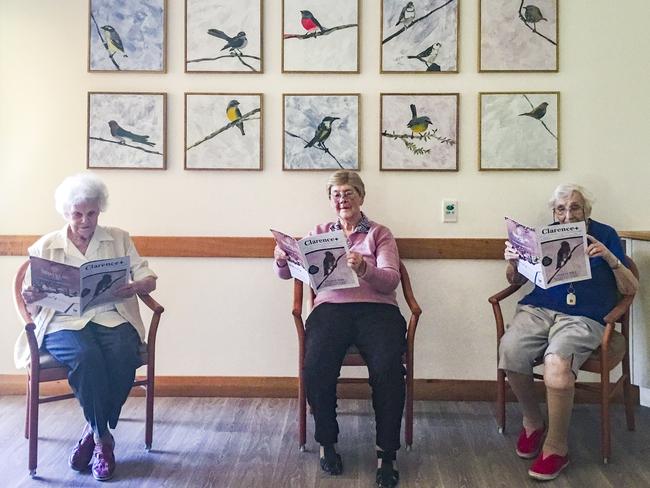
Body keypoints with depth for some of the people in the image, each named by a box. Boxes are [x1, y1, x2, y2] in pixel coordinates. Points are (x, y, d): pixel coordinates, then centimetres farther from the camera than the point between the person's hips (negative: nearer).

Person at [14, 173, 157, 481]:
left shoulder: (119, 240, 15)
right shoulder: (44, 247, 14)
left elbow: (148, 279, 9)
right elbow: (30, 299, 10)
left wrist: (136, 286, -16)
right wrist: (31, 298, -16)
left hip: (111, 317, 1)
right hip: (64, 322, -1)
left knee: (124, 355, -32)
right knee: (87, 356, -35)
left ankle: (93, 431, -11)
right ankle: (103, 439, -16)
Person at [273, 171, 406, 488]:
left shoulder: (380, 234, 17)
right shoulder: (319, 233, 24)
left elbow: (391, 280, 1)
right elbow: (287, 273, 17)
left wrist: (364, 268, -20)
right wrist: (282, 261, -8)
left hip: (376, 310, -1)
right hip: (331, 309, 1)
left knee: (387, 369, -31)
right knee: (316, 368, -29)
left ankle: (387, 452, -13)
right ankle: (327, 442, -4)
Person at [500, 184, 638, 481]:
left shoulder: (605, 235, 10)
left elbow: (630, 289, 6)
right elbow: (516, 280, 17)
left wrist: (609, 258, -10)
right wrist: (512, 261, -5)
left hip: (582, 317, -3)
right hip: (537, 309, 3)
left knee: (557, 362, -34)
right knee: (509, 350, -29)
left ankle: (556, 447, -13)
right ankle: (532, 421, -1)